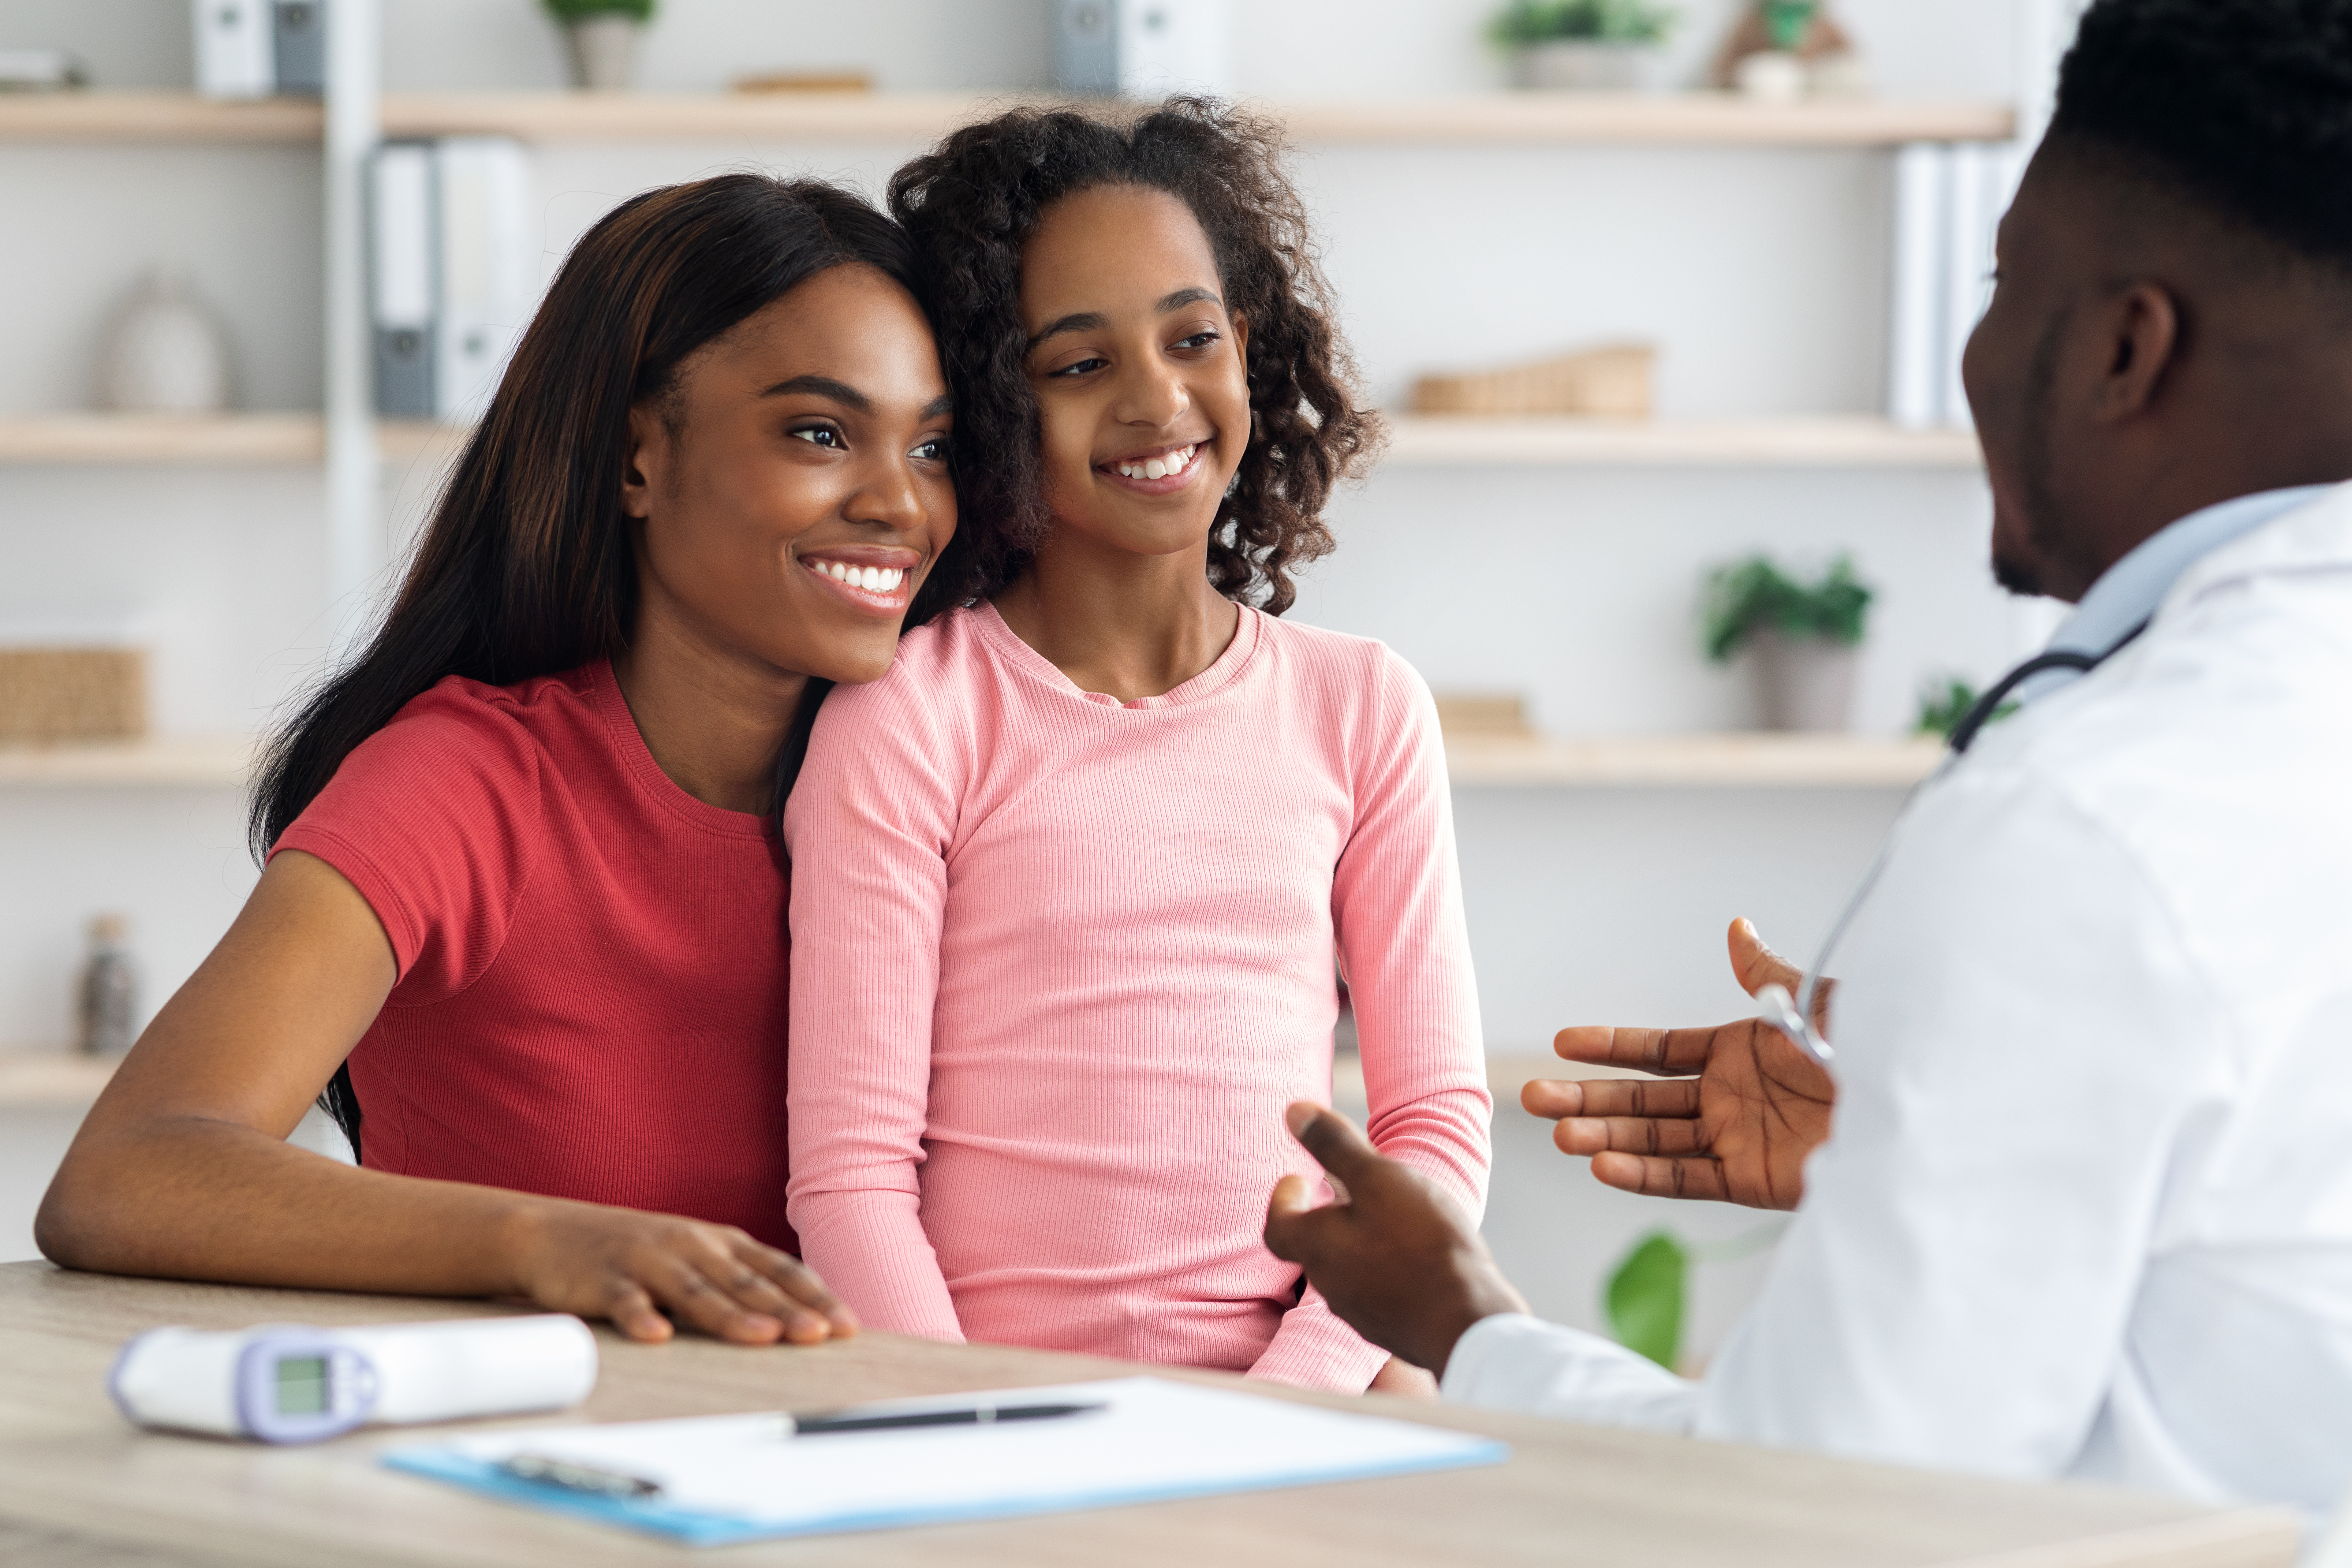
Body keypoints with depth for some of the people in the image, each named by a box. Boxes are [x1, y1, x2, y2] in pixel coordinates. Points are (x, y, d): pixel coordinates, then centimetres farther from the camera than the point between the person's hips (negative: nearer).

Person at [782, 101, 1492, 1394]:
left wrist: (1294, 1393, -9)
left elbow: (1437, 1122, 7)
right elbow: (850, 1169, -3)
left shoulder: (1361, 708, 11)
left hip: (1290, 1413, 3)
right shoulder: (908, 717, 1)